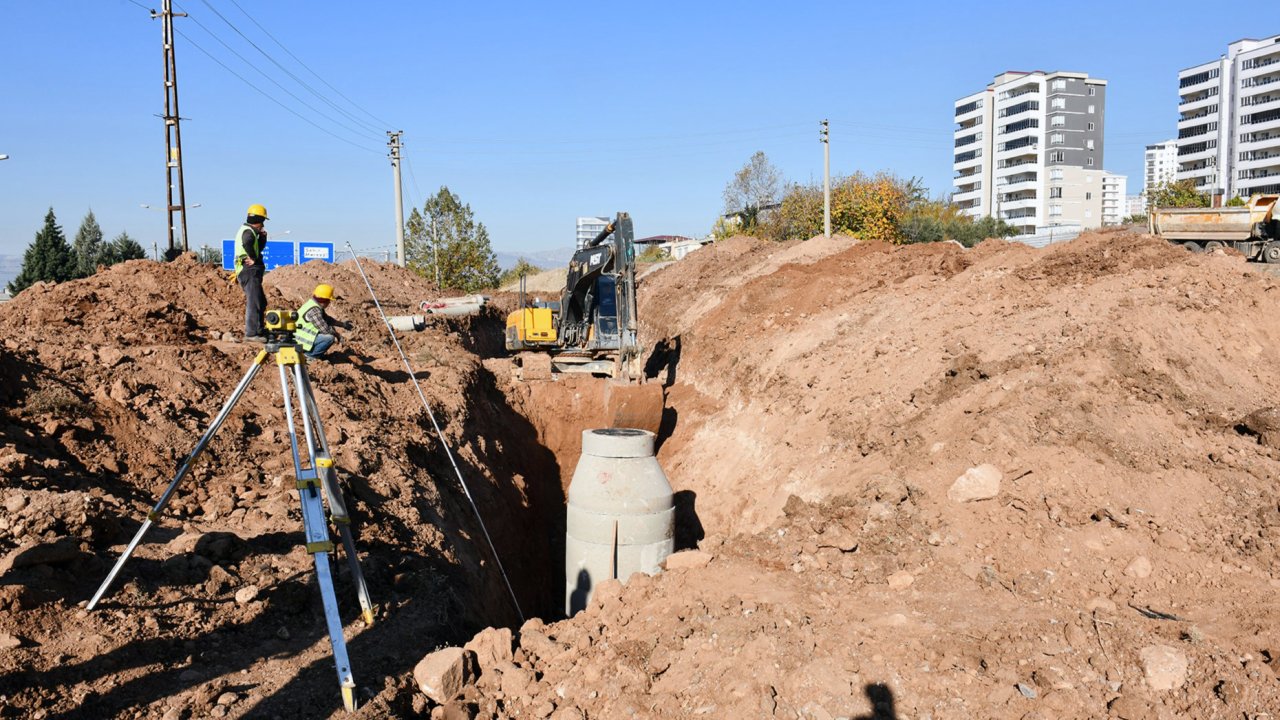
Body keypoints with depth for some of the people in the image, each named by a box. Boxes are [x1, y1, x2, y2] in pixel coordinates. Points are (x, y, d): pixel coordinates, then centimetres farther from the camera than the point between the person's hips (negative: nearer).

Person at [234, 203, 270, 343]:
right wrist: (254, 259, -22)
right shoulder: (248, 231, -11)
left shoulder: (249, 231, 21)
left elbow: (259, 248, 27)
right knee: (254, 302, -12)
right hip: (250, 270, -11)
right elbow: (247, 243, -35)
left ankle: (257, 331, 21)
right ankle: (251, 334, -14)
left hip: (250, 273, 11)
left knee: (261, 302, 16)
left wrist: (262, 237, 10)